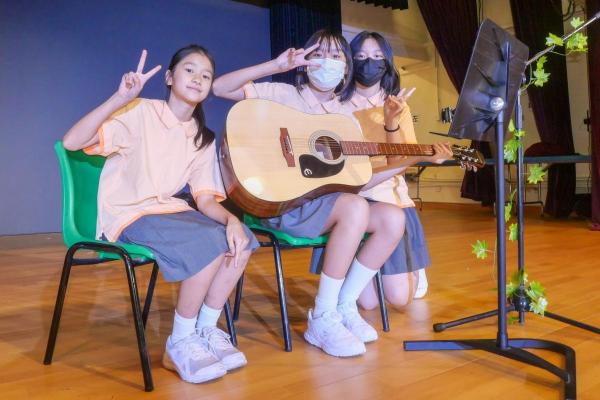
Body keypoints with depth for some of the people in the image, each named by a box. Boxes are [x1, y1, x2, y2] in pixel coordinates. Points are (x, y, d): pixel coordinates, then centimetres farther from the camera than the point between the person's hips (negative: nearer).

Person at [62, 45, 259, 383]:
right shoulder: (140, 112, -10)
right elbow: (72, 142, -21)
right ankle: (179, 345, -13)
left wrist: (231, 219, -21)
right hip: (127, 214, -6)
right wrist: (120, 98, -32)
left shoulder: (203, 138, 8)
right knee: (209, 241, -29)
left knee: (242, 239, -17)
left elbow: (205, 198, 1)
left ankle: (206, 330, -4)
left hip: (166, 209, 6)